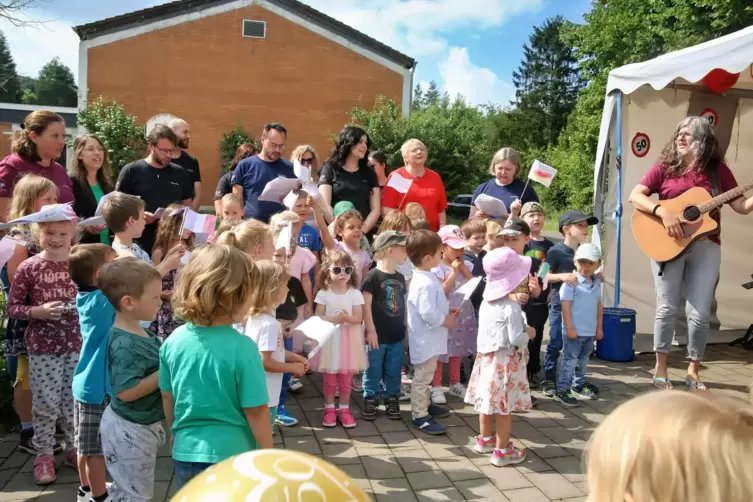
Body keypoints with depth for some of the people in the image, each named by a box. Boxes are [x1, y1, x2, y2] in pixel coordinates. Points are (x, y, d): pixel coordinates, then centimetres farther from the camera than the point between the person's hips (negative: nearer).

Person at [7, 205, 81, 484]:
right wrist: (38, 311, -20)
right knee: (45, 403, 6)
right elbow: (12, 307, -4)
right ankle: (43, 454, 23)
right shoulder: (28, 268, -8)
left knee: (74, 401, 12)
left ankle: (74, 448, 29)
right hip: (42, 346, -2)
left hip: (76, 343, 2)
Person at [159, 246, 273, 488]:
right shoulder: (242, 348, -22)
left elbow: (167, 396, 6)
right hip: (233, 456, -4)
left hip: (186, 453, 4)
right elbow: (256, 412, -17)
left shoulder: (173, 340, -6)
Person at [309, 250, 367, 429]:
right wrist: (334, 319, -22)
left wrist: (347, 318, -25)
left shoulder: (355, 293, -2)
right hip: (329, 340, 0)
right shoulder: (323, 293, -4)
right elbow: (317, 318, -6)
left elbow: (358, 318, -5)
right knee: (329, 379, 8)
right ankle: (329, 409, 22)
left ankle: (344, 409, 22)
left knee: (346, 379, 9)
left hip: (348, 341, 1)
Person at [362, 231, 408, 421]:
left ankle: (392, 400, 27)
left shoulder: (400, 278, 7)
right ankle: (370, 401, 20)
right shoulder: (373, 276, -13)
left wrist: (406, 331, 15)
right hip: (378, 335, -5)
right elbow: (365, 305, -13)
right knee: (373, 371, 6)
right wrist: (371, 330, -14)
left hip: (397, 335, 5)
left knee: (394, 372, 14)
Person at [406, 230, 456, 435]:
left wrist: (447, 312, 6)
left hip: (429, 339, 11)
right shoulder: (426, 284, -28)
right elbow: (428, 314, -31)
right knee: (422, 377, 0)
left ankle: (424, 405, 39)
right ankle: (419, 416, 10)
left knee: (426, 376, 24)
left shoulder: (426, 278, 6)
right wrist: (447, 321, -17)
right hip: (426, 339, -11)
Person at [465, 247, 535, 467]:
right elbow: (516, 339, -21)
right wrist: (528, 333, -2)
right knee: (504, 407, 2)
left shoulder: (486, 301, 4)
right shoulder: (511, 307, -20)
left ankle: (485, 439, 36)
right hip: (505, 361, -8)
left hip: (486, 357, 8)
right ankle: (502, 451, 10)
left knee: (488, 401, 20)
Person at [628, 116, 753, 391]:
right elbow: (635, 196, -5)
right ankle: (660, 368, 15)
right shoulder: (665, 167, 2)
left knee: (700, 313, 0)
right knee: (667, 307, 2)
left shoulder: (717, 169, 6)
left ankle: (693, 370, 18)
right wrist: (662, 211, -19)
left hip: (705, 245, 1)